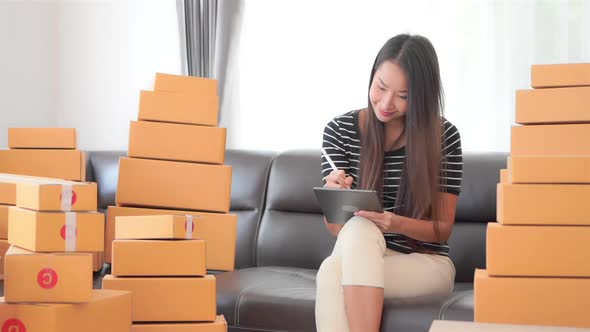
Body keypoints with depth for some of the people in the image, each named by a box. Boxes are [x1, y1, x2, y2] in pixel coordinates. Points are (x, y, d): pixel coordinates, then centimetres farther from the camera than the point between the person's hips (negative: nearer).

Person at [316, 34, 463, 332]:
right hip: (357, 261, 2)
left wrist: (397, 224, -23)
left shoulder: (444, 136, -6)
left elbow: (443, 229, -3)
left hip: (426, 263, -1)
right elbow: (336, 227, 0)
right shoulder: (340, 131, -2)